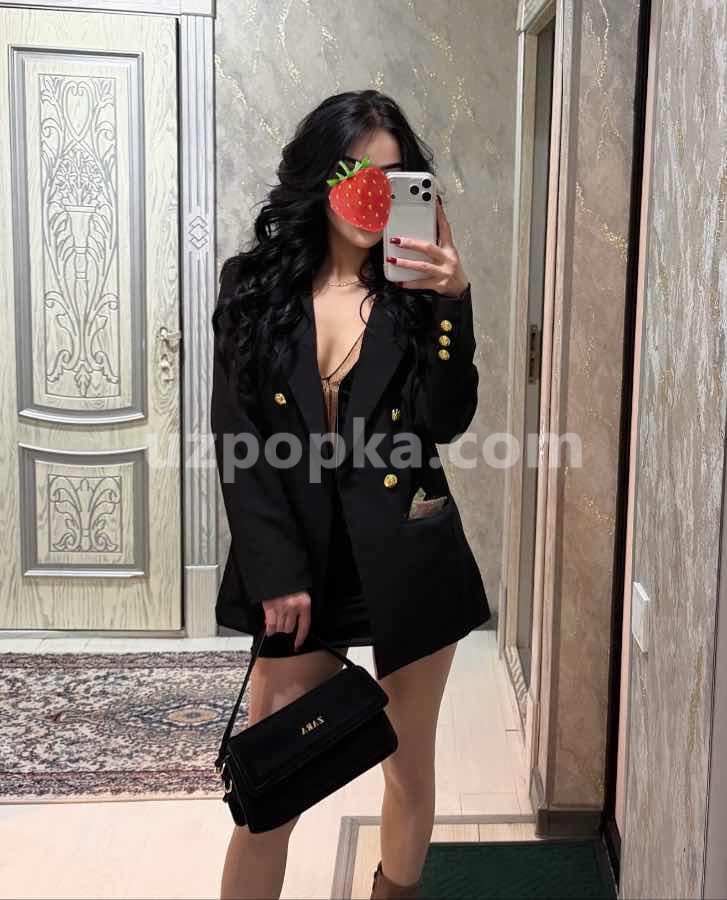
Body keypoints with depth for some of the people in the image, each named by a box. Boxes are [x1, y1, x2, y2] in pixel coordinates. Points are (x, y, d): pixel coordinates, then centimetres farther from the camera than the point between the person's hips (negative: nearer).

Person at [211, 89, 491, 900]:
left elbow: (446, 422, -9)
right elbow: (238, 442, -3)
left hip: (406, 561, 1)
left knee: (408, 765, 14)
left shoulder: (416, 290, 3)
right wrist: (277, 573, -9)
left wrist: (451, 302, -21)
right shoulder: (255, 285, 2)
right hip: (296, 559, 0)